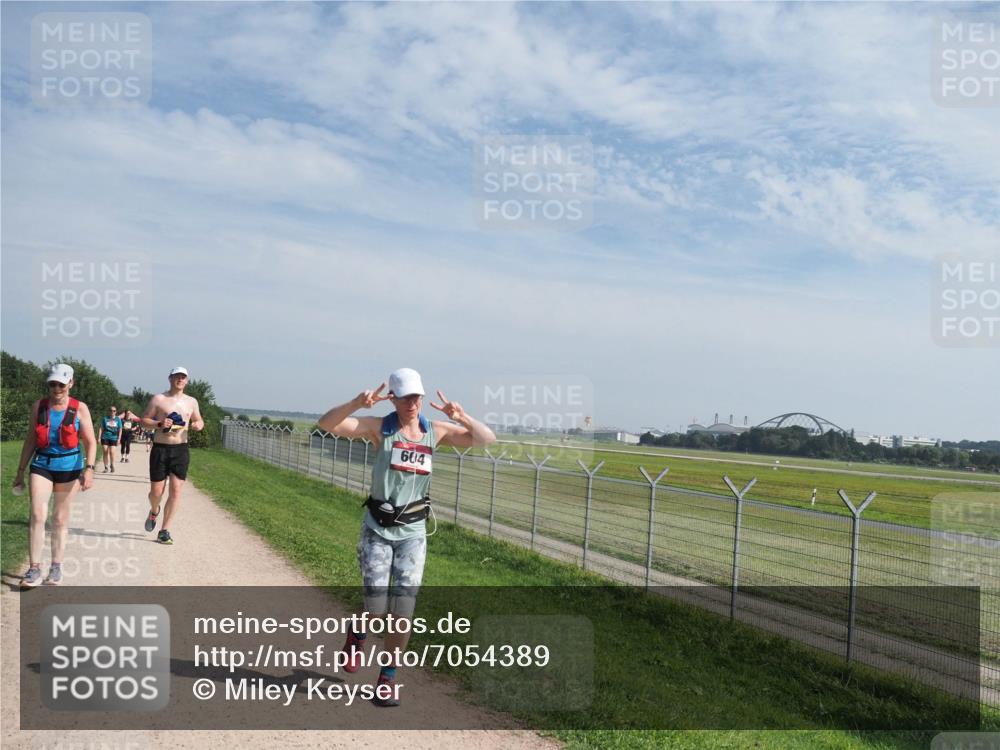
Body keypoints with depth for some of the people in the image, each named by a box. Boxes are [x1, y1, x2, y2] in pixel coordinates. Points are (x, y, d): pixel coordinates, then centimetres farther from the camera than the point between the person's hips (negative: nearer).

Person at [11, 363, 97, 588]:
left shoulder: (79, 409, -3)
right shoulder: (38, 407, 3)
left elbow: (91, 442, -5)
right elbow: (30, 440, 10)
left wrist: (89, 469, -18)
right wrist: (20, 471, 11)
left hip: (69, 467, -1)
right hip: (42, 464, 1)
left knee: (60, 519, 7)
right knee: (37, 515, -11)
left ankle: (56, 566, 19)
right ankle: (34, 569, -6)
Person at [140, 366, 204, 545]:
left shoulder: (191, 402, 9)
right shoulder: (158, 399, 1)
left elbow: (199, 421, 21)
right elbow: (144, 419, 1)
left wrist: (199, 425, -3)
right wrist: (159, 424, -17)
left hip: (181, 450, 2)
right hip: (160, 449, -2)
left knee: (176, 490, -4)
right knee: (156, 491, 0)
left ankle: (164, 531, 4)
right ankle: (154, 512, 36)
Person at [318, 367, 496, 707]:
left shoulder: (437, 430, 0)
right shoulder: (379, 427, -7)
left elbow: (487, 439, -3)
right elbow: (327, 424, -17)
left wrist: (462, 417, -21)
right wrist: (357, 403, -33)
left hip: (412, 532, 2)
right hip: (377, 530, -2)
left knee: (403, 610, -2)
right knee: (377, 609, -3)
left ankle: (388, 678, 18)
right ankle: (358, 632, 34)